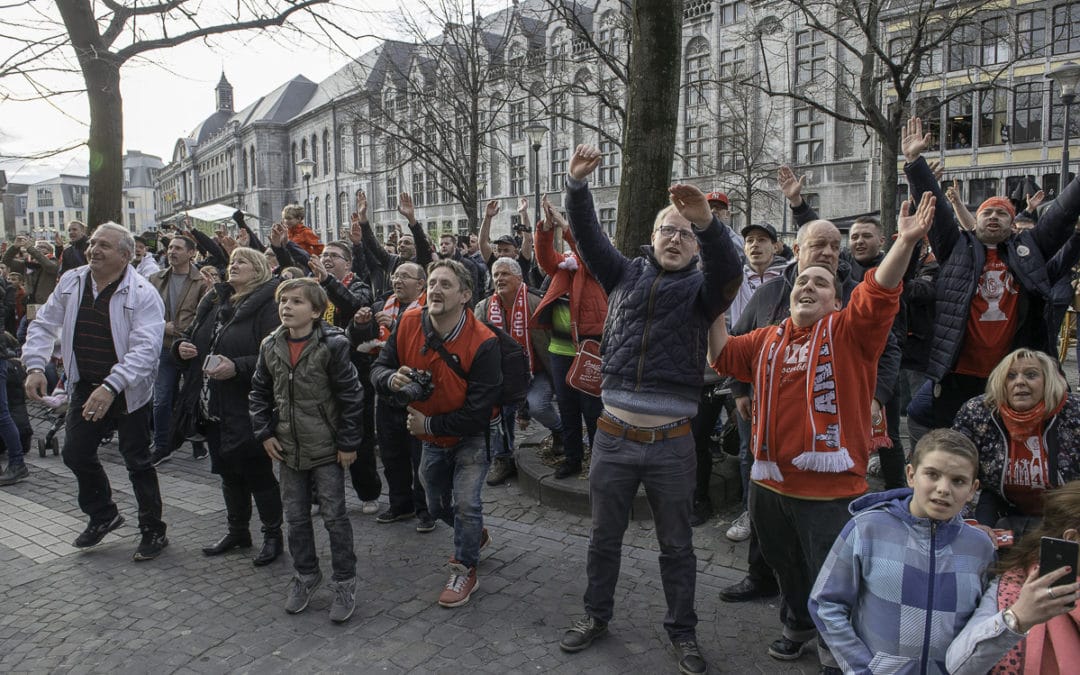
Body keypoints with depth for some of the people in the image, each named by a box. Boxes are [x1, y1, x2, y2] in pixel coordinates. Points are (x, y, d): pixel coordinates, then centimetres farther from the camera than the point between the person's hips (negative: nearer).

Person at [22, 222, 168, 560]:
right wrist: (35, 366, -5)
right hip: (85, 387, 6)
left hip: (128, 392, -6)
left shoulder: (142, 294, -18)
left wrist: (111, 387, -35)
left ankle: (153, 532, 18)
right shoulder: (71, 282, 1)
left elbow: (146, 348, -27)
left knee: (137, 461, 3)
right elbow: (43, 325, 9)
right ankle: (103, 515, 36)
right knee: (76, 454, 13)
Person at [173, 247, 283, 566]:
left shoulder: (266, 306, -12)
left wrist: (237, 367, -29)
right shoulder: (213, 301, 12)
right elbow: (191, 337, 22)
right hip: (212, 407, 8)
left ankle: (273, 535, 20)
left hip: (246, 409, -7)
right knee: (228, 471, 19)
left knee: (257, 472, 4)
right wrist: (182, 346, 1)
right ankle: (237, 531, 35)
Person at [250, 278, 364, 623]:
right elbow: (259, 392, 12)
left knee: (334, 516, 2)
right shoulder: (271, 346, 0)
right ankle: (305, 575, 33)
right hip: (288, 449, 5)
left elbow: (351, 396, -14)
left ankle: (344, 582, 17)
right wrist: (265, 433, 4)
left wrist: (348, 443, -12)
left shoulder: (332, 345, -16)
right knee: (296, 517, 15)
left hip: (326, 449, -5)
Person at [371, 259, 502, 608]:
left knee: (466, 502, -13)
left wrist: (429, 425, -22)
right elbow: (379, 368, -7)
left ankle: (465, 570, 14)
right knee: (438, 506, 19)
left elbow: (477, 414, -28)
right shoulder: (408, 323, -17)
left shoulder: (483, 343, -30)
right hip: (432, 438, 5)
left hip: (473, 436, -5)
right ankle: (476, 534, 50)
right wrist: (391, 379, -31)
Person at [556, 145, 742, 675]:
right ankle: (596, 615, 37)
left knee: (677, 545, 13)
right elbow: (588, 237, -2)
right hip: (614, 436, 2)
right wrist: (577, 184, -17)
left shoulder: (701, 288, 1)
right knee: (604, 537, 16)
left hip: (672, 443, -2)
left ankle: (682, 631, 33)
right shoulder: (626, 274, 8)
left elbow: (729, 270, -20)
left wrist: (708, 222, -39)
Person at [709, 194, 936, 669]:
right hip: (770, 482, 6)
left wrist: (905, 243, -38)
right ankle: (798, 624, 50)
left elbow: (879, 295, -23)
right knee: (785, 566, 25)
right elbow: (725, 357, 17)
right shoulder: (768, 339, 10)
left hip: (829, 488, -5)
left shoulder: (849, 332, -7)